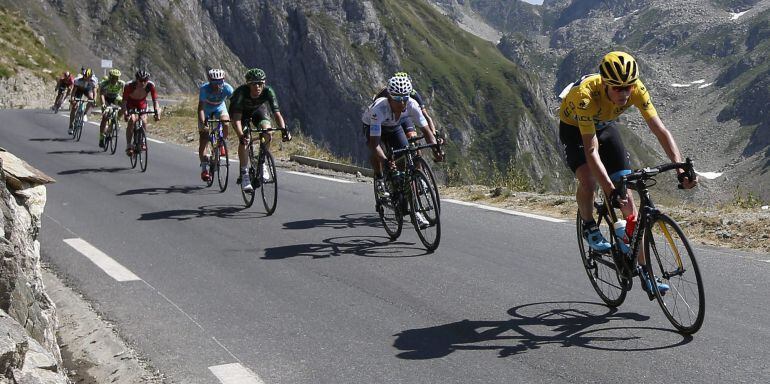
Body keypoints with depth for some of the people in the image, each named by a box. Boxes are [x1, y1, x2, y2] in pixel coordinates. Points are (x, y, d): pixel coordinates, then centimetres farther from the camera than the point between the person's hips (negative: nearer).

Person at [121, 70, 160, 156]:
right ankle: (128, 146, -23)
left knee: (144, 121, -23)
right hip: (130, 106, -2)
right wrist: (125, 113, -47)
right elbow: (124, 101, -32)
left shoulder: (150, 85, -26)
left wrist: (157, 112, -38)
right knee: (132, 120, -28)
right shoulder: (129, 86, -32)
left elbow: (155, 100, -23)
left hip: (142, 105, 2)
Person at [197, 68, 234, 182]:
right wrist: (202, 123, -49)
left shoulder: (227, 88, -29)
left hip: (219, 108, 1)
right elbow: (201, 107, -37)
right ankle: (204, 169, 3)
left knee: (226, 123, -32)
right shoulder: (205, 89, -34)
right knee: (203, 141, -7)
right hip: (206, 110, -1)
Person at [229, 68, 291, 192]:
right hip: (242, 111, -2)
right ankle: (244, 174, -12)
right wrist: (241, 135, -59)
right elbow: (237, 117, -44)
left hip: (259, 109, 2)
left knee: (268, 134, -24)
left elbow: (277, 113, -37)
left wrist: (284, 129, -54)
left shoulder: (268, 91, -33)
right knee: (243, 140, -23)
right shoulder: (241, 92, -38)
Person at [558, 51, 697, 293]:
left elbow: (660, 131, -30)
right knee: (588, 180, -32)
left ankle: (643, 269, 0)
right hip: (574, 128, -4)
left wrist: (681, 169, -43)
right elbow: (591, 149, -42)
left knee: (626, 193, -5)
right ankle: (590, 228, -1)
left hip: (605, 126, 4)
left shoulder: (636, 90, -30)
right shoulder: (586, 94, -41)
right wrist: (610, 190, -50)